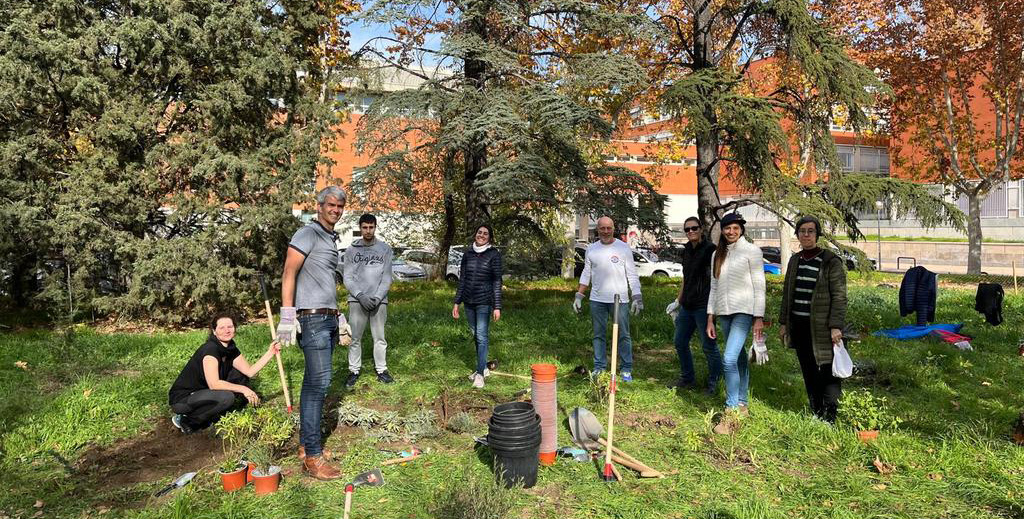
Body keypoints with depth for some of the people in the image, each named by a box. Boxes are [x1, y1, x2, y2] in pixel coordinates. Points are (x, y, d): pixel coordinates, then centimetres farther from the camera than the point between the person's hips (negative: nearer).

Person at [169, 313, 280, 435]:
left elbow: (249, 372, -5)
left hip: (202, 394, 9)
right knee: (226, 397, -29)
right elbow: (214, 384, -31)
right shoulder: (210, 349, -23)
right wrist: (243, 389, -28)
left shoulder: (231, 349, 3)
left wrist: (270, 353, -12)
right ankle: (186, 420, -9)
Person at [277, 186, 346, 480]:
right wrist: (287, 316, -18)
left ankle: (306, 445, 18)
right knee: (319, 382, -11)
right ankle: (313, 457, -7)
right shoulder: (307, 234, -6)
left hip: (328, 318, 9)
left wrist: (339, 315, 26)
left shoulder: (332, 239, 20)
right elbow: (289, 274, -12)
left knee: (314, 383, 11)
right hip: (312, 318, -9)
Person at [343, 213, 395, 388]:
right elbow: (347, 277, 1)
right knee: (355, 338, 3)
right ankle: (354, 371, 12)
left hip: (379, 301, 0)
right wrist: (360, 296, -13)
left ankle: (381, 370, 13)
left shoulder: (385, 249, 4)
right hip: (357, 300, 0)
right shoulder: (351, 250, 4)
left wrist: (377, 297, -11)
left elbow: (387, 277, 1)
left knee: (379, 337, 5)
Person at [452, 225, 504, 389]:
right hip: (468, 302, 5)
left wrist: (497, 307, -11)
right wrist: (456, 302, 10)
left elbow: (497, 282, -6)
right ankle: (484, 368, 24)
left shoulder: (494, 255, -4)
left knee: (481, 336, -8)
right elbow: (462, 279, 13)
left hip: (484, 302, -5)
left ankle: (480, 373, -6)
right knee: (475, 335, 11)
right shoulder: (468, 254, 8)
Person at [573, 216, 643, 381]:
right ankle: (599, 367, 18)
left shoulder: (623, 248, -2)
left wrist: (637, 297, -9)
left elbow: (632, 275, -2)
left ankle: (627, 369, 10)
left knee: (623, 335, 2)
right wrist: (579, 296, 8)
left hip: (619, 299, -3)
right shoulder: (591, 249, 7)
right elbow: (586, 274, 13)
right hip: (597, 300, 3)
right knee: (598, 335, 9)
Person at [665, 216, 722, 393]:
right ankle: (687, 379, 29)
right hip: (687, 306, 9)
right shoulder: (687, 250, 14)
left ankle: (714, 382, 16)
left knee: (708, 345, 0)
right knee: (680, 343, 14)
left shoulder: (709, 249, -10)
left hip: (703, 306, -8)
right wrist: (678, 300, 27)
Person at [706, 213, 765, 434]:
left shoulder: (751, 251, -4)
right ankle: (742, 405, 25)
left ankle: (731, 413, -10)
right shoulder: (717, 255, 12)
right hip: (724, 312, 6)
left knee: (729, 360, -16)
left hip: (744, 311, -6)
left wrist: (759, 318, -11)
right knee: (738, 359, 14)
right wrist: (710, 318, 12)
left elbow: (759, 286, -7)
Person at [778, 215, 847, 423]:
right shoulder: (795, 260, 10)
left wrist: (836, 326, -17)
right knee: (809, 372, 12)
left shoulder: (831, 261, -7)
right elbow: (787, 293, 16)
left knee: (828, 370, -5)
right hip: (799, 326, 6)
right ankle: (816, 414, 23)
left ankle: (829, 418, 1)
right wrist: (783, 322, 15)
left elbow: (839, 296, -10)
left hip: (821, 326, -6)